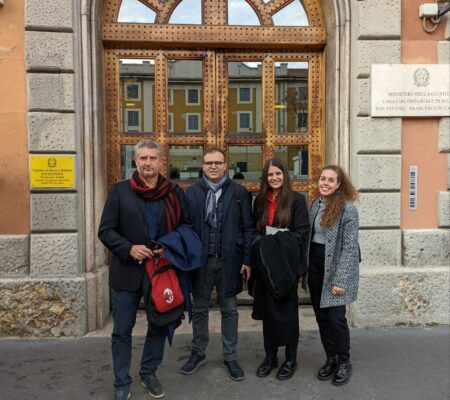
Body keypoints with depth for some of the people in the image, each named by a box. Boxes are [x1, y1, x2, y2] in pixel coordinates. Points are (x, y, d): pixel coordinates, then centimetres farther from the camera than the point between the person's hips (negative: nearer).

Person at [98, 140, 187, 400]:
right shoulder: (120, 191, -4)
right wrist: (129, 248, -18)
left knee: (159, 326, 15)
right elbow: (105, 230, -4)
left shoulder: (175, 193, 1)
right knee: (122, 331, 8)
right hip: (128, 272, -1)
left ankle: (149, 373, 36)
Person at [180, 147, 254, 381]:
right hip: (200, 260, 1)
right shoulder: (191, 193, 3)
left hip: (229, 260, -1)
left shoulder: (239, 192, 0)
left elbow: (248, 228, -1)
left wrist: (247, 260, -5)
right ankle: (198, 353, 34)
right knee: (199, 309, 15)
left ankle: (230, 357, 27)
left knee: (229, 310, 12)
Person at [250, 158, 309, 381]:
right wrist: (263, 249, -1)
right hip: (265, 264, 4)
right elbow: (255, 231, 11)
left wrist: (279, 243, -16)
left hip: (286, 264, -4)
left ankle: (290, 359, 21)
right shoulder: (260, 201, 9)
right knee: (268, 310, 11)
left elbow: (302, 232, -8)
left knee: (287, 310, 6)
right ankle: (270, 356, 25)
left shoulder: (296, 200, -4)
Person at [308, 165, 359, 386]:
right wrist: (305, 267, 7)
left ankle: (344, 362, 21)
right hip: (315, 266, 6)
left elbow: (349, 247, -16)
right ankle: (331, 358, 30)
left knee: (335, 317, -2)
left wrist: (340, 279, -19)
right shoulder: (315, 205, 6)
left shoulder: (348, 209, -13)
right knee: (321, 315, 12)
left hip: (336, 268, -6)